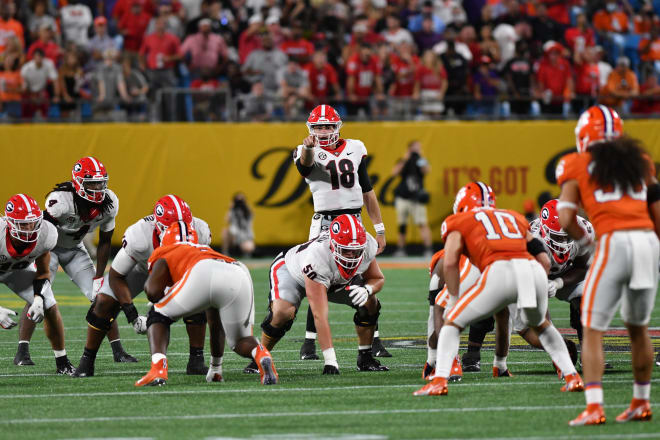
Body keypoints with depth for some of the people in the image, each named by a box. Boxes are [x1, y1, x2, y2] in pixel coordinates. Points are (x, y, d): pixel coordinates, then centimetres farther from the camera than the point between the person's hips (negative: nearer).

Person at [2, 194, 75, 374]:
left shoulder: (44, 236, -28)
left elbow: (42, 273, -9)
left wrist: (39, 298, -25)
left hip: (20, 269, 3)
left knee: (50, 307, -9)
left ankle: (62, 363, 7)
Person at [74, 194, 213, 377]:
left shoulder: (199, 233, -35)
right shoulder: (139, 237, -43)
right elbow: (116, 276, -27)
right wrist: (131, 314, -34)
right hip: (139, 266, -2)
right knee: (104, 303, -15)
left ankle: (196, 361, -8)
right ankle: (87, 361, 1)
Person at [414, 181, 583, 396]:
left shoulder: (460, 221, 22)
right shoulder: (513, 217, 34)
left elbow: (450, 263, 7)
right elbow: (544, 261, 26)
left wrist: (453, 299, 18)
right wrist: (535, 294, 36)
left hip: (500, 272, -4)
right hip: (534, 271, 4)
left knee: (453, 322, 13)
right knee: (540, 324, 34)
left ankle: (439, 381, -2)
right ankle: (572, 376, 24)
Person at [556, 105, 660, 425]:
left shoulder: (578, 166, 9)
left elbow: (566, 220, 2)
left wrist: (584, 241, 19)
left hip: (613, 242, -4)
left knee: (593, 329, 2)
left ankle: (594, 407, -10)